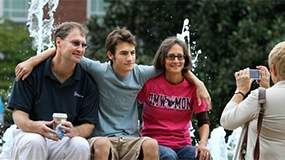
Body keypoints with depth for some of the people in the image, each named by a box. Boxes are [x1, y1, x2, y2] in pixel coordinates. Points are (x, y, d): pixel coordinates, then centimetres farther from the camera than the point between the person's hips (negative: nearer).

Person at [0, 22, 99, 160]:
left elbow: (88, 125, 1)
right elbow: (19, 113, -5)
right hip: (29, 134, -2)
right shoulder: (33, 71, -4)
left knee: (81, 145, -30)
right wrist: (34, 126, -28)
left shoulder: (86, 81, 2)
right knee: (34, 142, -35)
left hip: (64, 142, 2)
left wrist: (73, 131, -24)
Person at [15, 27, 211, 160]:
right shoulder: (99, 71, -4)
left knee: (151, 144, -30)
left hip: (130, 140, 3)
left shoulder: (140, 74, 5)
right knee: (102, 144, -38)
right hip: (102, 137, -3)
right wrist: (32, 61, -11)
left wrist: (198, 83, 9)